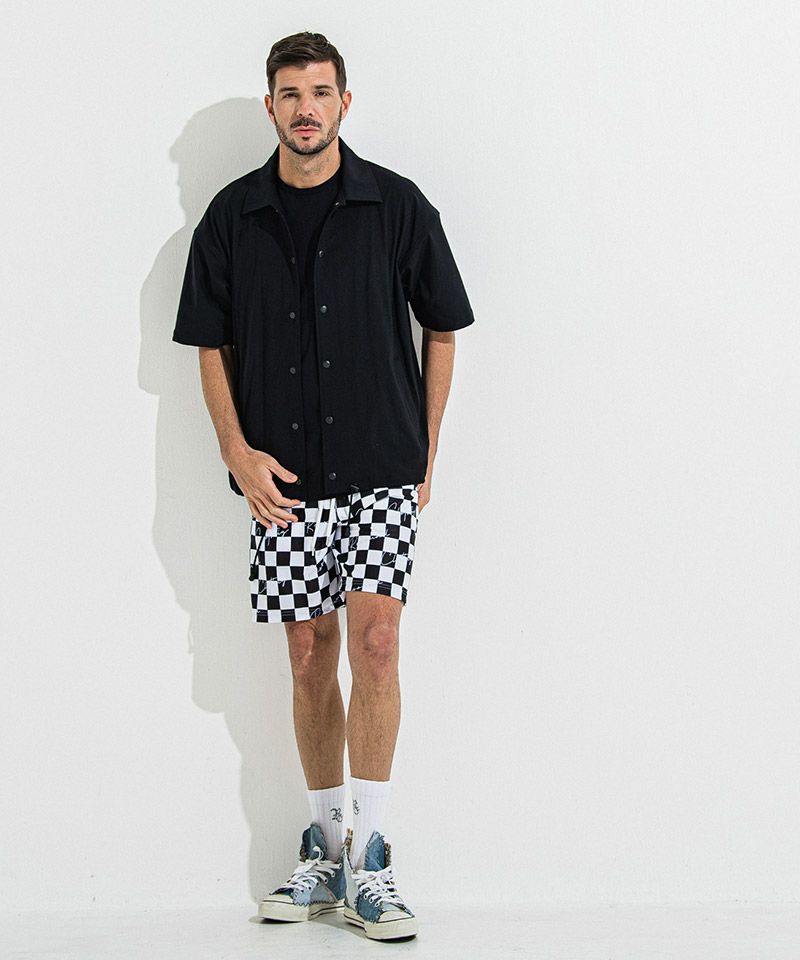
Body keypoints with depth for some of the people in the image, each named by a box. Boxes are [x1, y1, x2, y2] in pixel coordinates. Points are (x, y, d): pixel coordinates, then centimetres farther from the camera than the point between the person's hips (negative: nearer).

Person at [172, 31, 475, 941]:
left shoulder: (397, 205, 0)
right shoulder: (232, 216, 4)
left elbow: (441, 330, 7)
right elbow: (212, 344, 10)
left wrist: (426, 452, 4)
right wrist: (238, 451, -3)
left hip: (380, 467, -2)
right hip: (283, 475, 2)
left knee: (374, 642, -11)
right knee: (310, 657, 7)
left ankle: (369, 858, -6)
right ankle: (323, 843, 20)